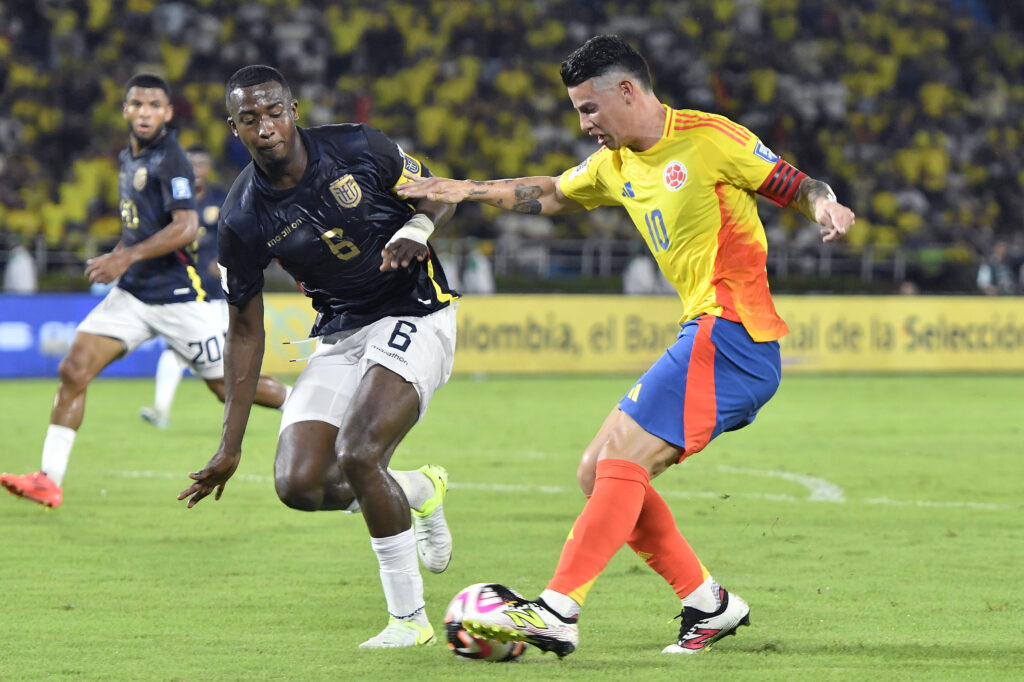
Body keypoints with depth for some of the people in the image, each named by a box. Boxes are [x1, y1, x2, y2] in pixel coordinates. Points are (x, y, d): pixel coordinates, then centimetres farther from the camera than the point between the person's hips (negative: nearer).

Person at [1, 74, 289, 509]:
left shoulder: (169, 159, -13)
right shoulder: (129, 157, 13)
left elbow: (185, 226, -25)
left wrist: (127, 257, -29)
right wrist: (118, 256, 15)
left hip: (176, 296, -7)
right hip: (131, 294, 7)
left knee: (230, 385, 1)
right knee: (73, 370, -9)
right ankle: (49, 481, -9)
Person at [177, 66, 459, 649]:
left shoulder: (358, 148, -13)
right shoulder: (244, 221, -9)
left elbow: (438, 194, 4)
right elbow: (246, 331, 0)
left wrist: (417, 229, -22)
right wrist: (230, 447, 0)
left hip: (416, 314, -4)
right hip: (341, 335, 4)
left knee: (357, 456, -23)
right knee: (300, 484, -11)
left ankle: (410, 618, -9)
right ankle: (419, 491, 19)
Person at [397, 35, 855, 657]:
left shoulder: (708, 139, -7)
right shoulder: (617, 165, 17)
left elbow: (794, 185, -5)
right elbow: (551, 195, 34)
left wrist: (824, 205, -26)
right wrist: (467, 191, 28)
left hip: (731, 326, -9)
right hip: (706, 333, 9)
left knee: (620, 460, -16)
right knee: (600, 471, 7)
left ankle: (557, 612, -20)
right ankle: (709, 604, 9)